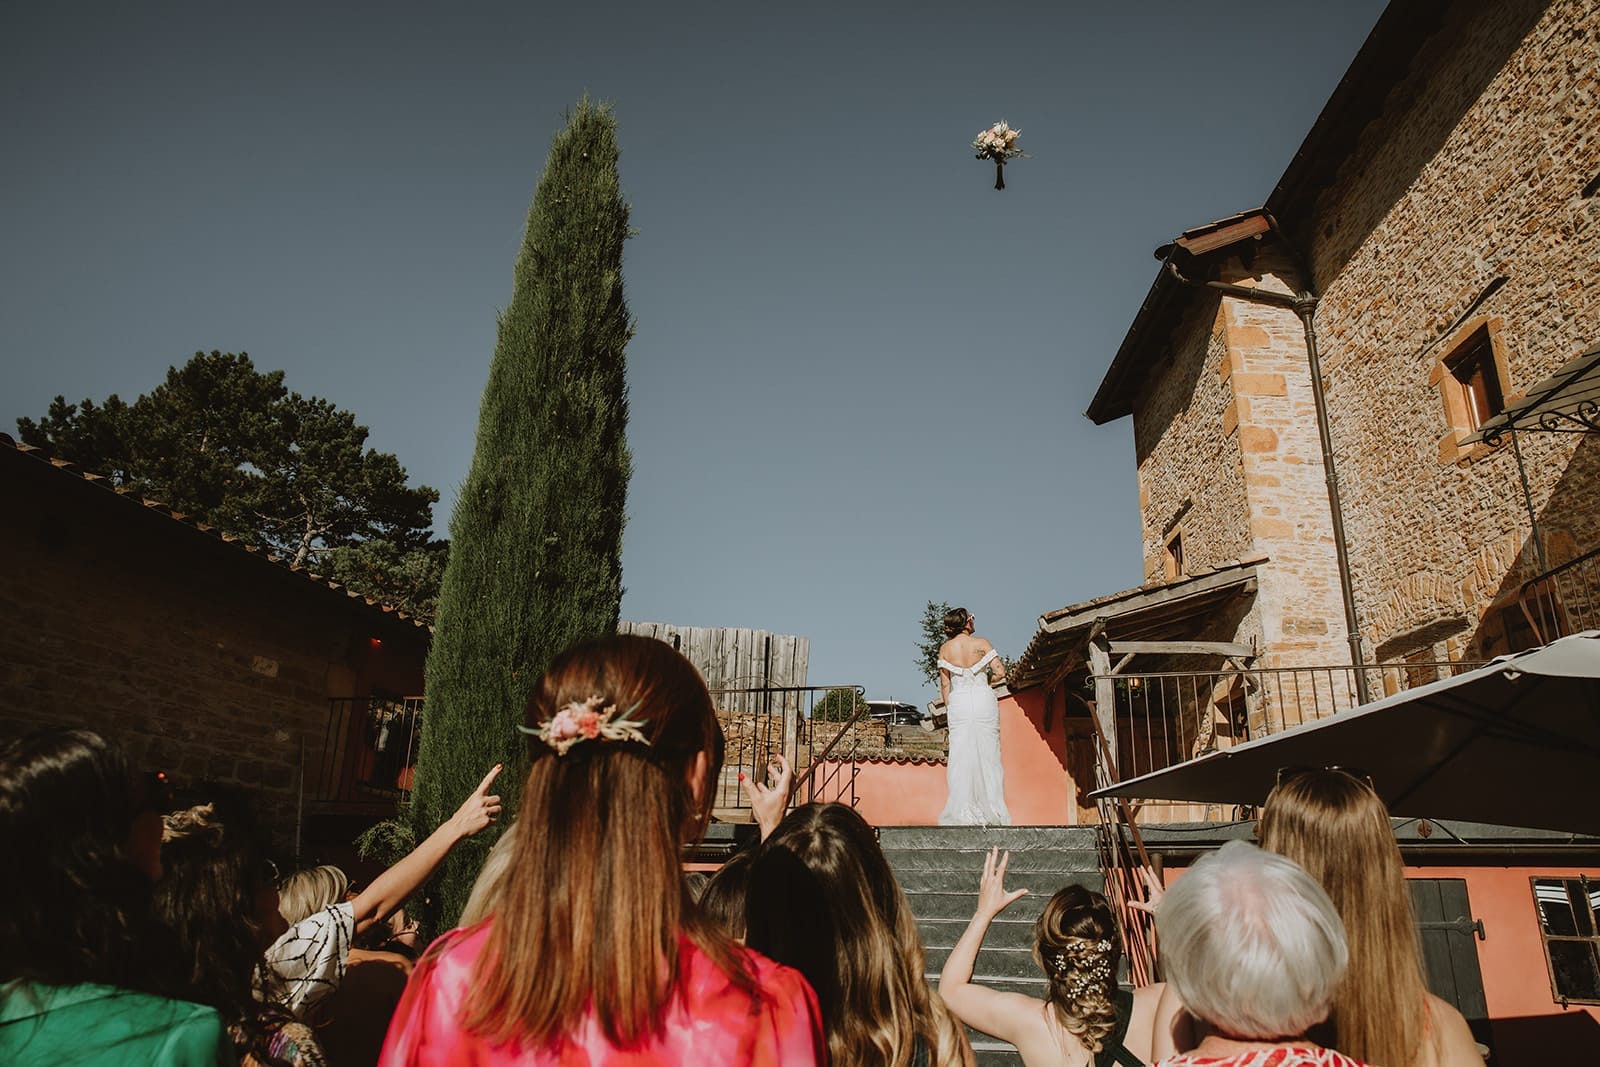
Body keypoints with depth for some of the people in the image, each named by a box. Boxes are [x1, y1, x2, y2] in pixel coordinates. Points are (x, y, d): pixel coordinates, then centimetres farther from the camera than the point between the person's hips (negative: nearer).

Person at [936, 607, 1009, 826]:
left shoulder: (945, 649, 2)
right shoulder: (981, 643, -3)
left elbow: (944, 684, 3)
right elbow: (1000, 672, -7)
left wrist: (948, 708, 12)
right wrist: (984, 679, 12)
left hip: (958, 703, 1)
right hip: (984, 701, -1)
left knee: (961, 756, 3)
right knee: (988, 754, 5)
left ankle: (963, 812, 0)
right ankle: (992, 811, 6)